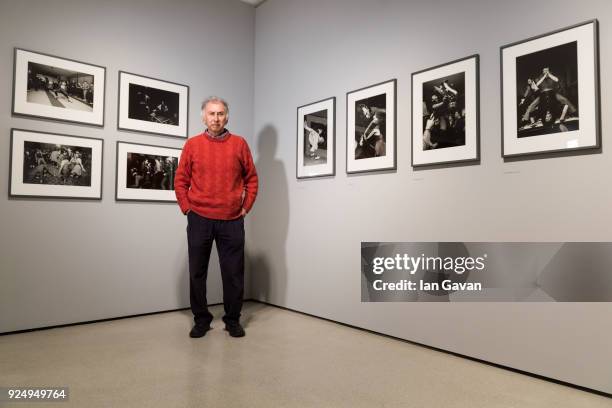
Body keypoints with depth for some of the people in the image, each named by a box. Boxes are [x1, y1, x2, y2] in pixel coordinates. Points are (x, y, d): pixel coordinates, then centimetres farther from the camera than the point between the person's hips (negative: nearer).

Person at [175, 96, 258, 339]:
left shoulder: (239, 144, 3)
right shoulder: (192, 144, 4)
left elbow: (252, 178, 7)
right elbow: (180, 180, 7)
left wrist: (246, 207, 1)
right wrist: (186, 208, 0)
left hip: (232, 221, 0)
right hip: (199, 220, 1)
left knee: (233, 273, 6)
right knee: (197, 272, 9)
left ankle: (233, 320, 21)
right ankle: (201, 320, 24)